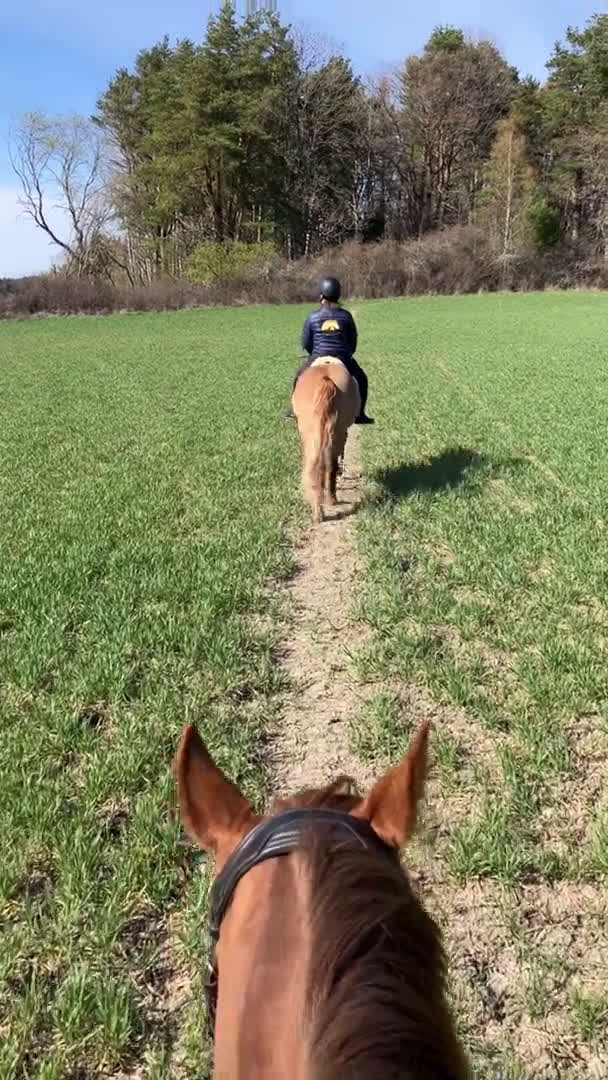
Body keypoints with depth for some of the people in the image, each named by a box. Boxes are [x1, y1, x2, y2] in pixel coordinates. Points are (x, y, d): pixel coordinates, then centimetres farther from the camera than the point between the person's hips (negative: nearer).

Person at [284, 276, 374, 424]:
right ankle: (359, 415, 20)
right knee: (361, 380, 23)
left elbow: (305, 343, 2)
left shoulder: (313, 317, -3)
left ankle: (295, 410, 33)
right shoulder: (346, 316, -2)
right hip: (343, 358, 0)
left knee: (300, 378, 29)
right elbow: (353, 341, 7)